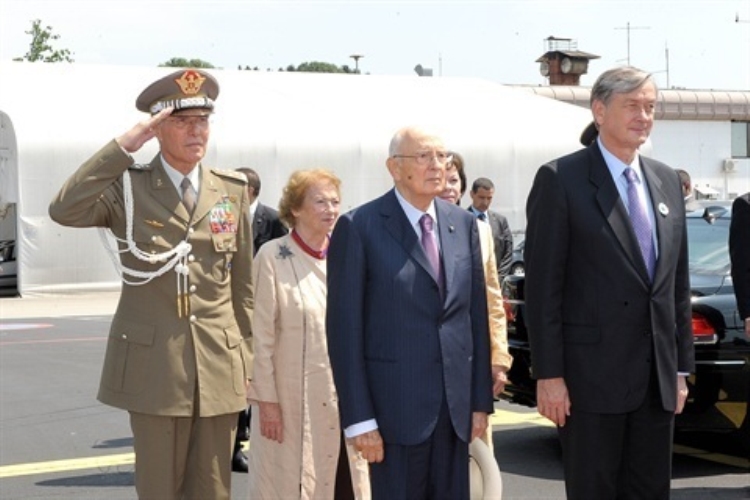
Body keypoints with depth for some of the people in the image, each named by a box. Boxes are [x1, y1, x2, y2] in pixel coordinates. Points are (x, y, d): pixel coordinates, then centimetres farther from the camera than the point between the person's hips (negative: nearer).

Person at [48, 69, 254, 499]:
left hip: (219, 366, 3)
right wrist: (124, 146, -20)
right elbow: (64, 210, -21)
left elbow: (242, 283, 11)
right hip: (153, 365, -3)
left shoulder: (233, 191, 7)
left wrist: (247, 357, 10)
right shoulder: (127, 188, -2)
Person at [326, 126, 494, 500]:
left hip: (455, 405, 5)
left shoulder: (464, 224, 10)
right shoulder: (359, 228, -6)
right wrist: (359, 419, -12)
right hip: (396, 406, -5)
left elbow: (477, 315, 12)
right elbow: (344, 328, -8)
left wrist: (481, 400, 8)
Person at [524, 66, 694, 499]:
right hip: (592, 377, -6)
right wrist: (548, 374, -13)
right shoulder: (561, 180, -6)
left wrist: (682, 367, 12)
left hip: (657, 381, 6)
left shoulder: (667, 182, 13)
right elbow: (543, 285, -9)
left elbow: (679, 283, 15)